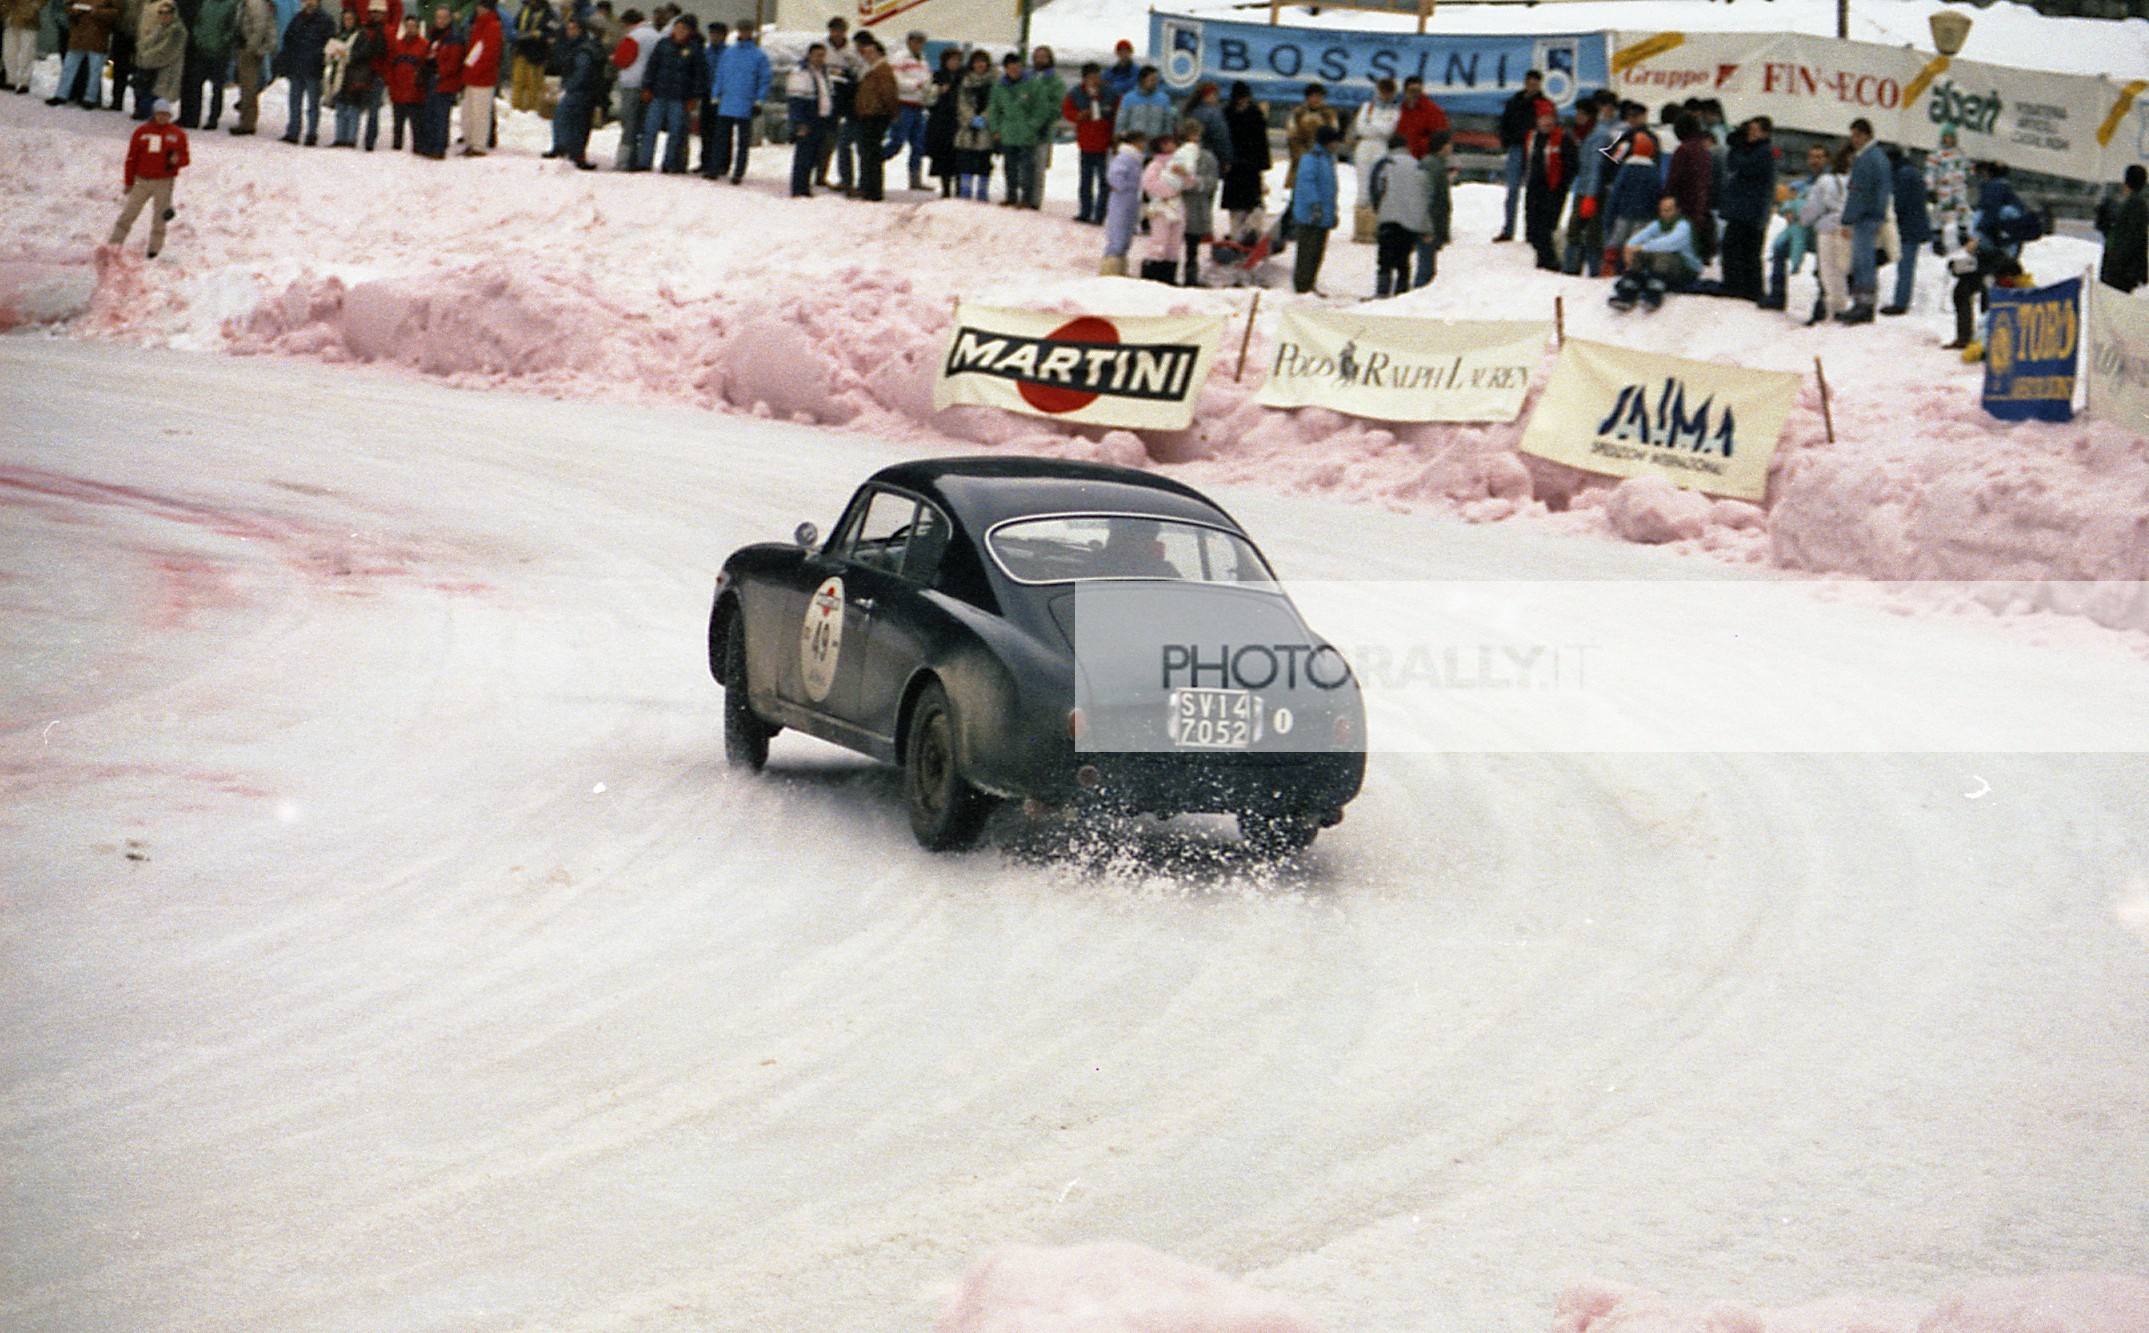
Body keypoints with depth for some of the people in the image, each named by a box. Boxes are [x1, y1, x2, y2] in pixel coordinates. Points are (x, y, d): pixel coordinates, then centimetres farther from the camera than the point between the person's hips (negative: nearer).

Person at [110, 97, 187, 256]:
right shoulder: (141, 132, 7)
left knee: (159, 219, 2)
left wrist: (177, 160, -17)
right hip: (142, 181, 1)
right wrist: (129, 182, 5)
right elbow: (132, 158, 8)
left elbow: (185, 158, 8)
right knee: (128, 214, -1)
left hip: (164, 183, -1)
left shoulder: (177, 134, 6)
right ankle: (114, 244, 5)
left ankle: (154, 249, 12)